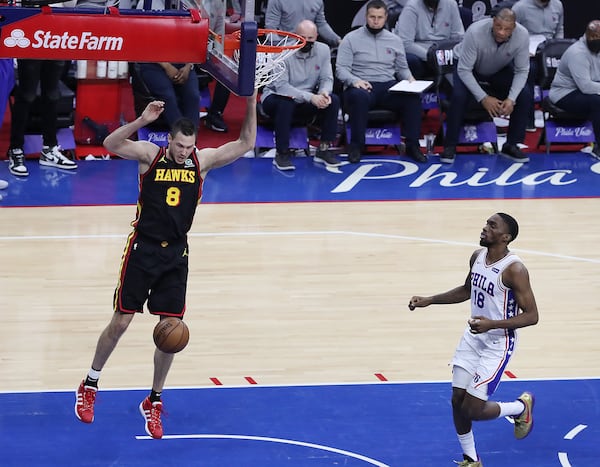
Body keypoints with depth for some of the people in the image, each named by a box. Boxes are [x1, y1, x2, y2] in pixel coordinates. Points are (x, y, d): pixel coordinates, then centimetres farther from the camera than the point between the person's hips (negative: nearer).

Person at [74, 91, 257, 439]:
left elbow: (245, 145, -7)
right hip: (142, 249, -3)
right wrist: (142, 121, -39)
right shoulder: (150, 155, -9)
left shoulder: (202, 160, -1)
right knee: (121, 322, 3)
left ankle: (154, 402, 17)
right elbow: (111, 144, -25)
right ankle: (90, 386, 22)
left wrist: (251, 107, -21)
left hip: (176, 254, 3)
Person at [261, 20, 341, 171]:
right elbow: (281, 86, -28)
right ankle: (282, 154, -28)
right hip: (276, 97, -5)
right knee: (286, 103, -39)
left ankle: (323, 150, -9)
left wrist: (324, 92, -27)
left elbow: (327, 79, -1)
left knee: (333, 100, -18)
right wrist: (310, 97, -37)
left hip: (306, 100, 5)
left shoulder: (323, 50, -4)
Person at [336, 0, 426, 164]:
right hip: (362, 87, -3)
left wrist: (410, 79, -2)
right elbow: (341, 69, -3)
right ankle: (356, 146, -27)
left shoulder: (395, 40, 15)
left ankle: (412, 145, -16)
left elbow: (402, 68, 21)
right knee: (359, 97, -40)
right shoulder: (351, 39, 3)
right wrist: (355, 80, -24)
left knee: (413, 97, -26)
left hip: (388, 87, 3)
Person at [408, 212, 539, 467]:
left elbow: (531, 316, -22)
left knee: (473, 410, -8)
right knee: (457, 401, 7)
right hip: (472, 337, 7)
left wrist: (493, 324, -32)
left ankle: (521, 407, 21)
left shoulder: (514, 269, -24)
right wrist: (429, 301, 9)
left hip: (497, 344, -7)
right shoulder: (478, 256, 0)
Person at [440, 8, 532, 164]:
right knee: (459, 96, -30)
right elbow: (464, 70, -28)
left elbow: (522, 70, -16)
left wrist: (511, 99, -29)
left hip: (501, 71, 3)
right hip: (469, 69, -3)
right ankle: (450, 146, -13)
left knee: (525, 96, -19)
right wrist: (483, 98, -34)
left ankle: (511, 145, -2)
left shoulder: (522, 36, -28)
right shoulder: (475, 32, -36)